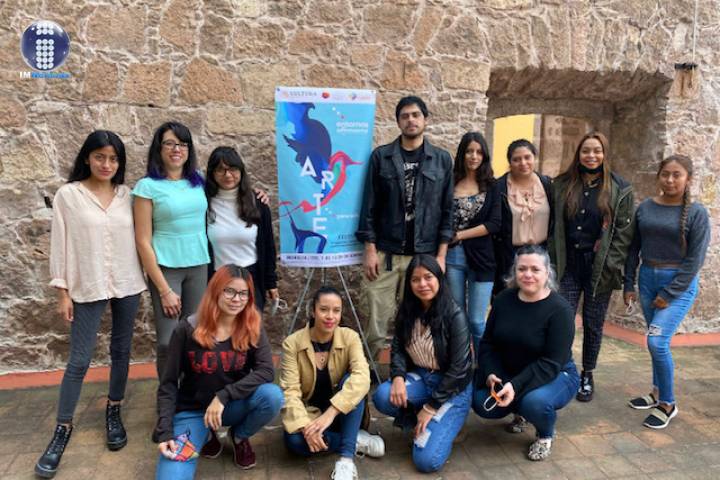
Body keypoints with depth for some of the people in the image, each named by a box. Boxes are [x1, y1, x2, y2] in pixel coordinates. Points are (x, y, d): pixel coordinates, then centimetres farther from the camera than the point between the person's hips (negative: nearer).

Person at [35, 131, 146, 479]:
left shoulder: (126, 194, 3)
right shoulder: (68, 195, -4)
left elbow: (135, 237, 7)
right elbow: (61, 244, -3)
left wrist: (141, 282, 6)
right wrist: (62, 291, -5)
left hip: (126, 284, 3)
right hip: (88, 287, -3)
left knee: (121, 351, 12)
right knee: (79, 360, 1)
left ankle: (113, 413, 30)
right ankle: (63, 429, 16)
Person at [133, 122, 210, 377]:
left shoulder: (198, 180, 6)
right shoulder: (147, 186, -6)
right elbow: (143, 241, -8)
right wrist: (164, 289, -12)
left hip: (199, 266, 4)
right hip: (166, 268, -3)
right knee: (168, 341, -2)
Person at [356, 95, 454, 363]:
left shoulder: (442, 160, 5)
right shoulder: (381, 156, 3)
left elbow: (447, 210, 4)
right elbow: (369, 205, 2)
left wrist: (441, 255, -1)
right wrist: (370, 250, -4)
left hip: (424, 255, 1)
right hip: (385, 253, 0)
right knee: (377, 320, 3)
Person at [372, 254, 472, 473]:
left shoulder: (454, 315, -19)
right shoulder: (407, 311, -2)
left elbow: (458, 368, -18)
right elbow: (398, 348, 2)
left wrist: (430, 407, -16)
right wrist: (398, 376, -20)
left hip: (453, 388, -5)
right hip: (421, 378, 5)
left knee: (426, 460, -19)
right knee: (383, 397, -28)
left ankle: (440, 424, 13)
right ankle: (423, 422, 3)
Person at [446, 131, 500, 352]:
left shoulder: (491, 186, 4)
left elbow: (494, 224, -5)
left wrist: (460, 235, -9)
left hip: (481, 259, -1)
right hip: (452, 257, 1)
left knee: (476, 321, 2)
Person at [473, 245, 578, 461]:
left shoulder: (560, 309, -20)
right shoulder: (503, 299, -5)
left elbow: (551, 364, -23)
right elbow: (488, 343, 0)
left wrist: (516, 386, -34)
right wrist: (490, 373, -18)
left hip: (556, 375, -4)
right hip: (507, 372, 5)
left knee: (535, 401, -35)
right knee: (481, 403, -18)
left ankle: (545, 435, 3)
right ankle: (519, 410, 17)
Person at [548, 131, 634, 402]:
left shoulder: (620, 189, 0)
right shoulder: (562, 185, 6)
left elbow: (623, 231, -2)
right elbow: (554, 226, 6)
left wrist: (611, 267, -9)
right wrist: (553, 262, 1)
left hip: (599, 266, -1)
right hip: (568, 263, 1)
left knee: (593, 325, 8)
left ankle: (587, 375, 26)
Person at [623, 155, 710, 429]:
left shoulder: (696, 213, -8)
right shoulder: (645, 208, 3)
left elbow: (695, 260, -10)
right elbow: (633, 249, 7)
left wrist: (668, 294, -12)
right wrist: (628, 285, 5)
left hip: (679, 284, -4)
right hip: (647, 278, 4)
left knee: (657, 341, -12)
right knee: (656, 342, 13)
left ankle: (668, 404, 6)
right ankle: (657, 393, 30)